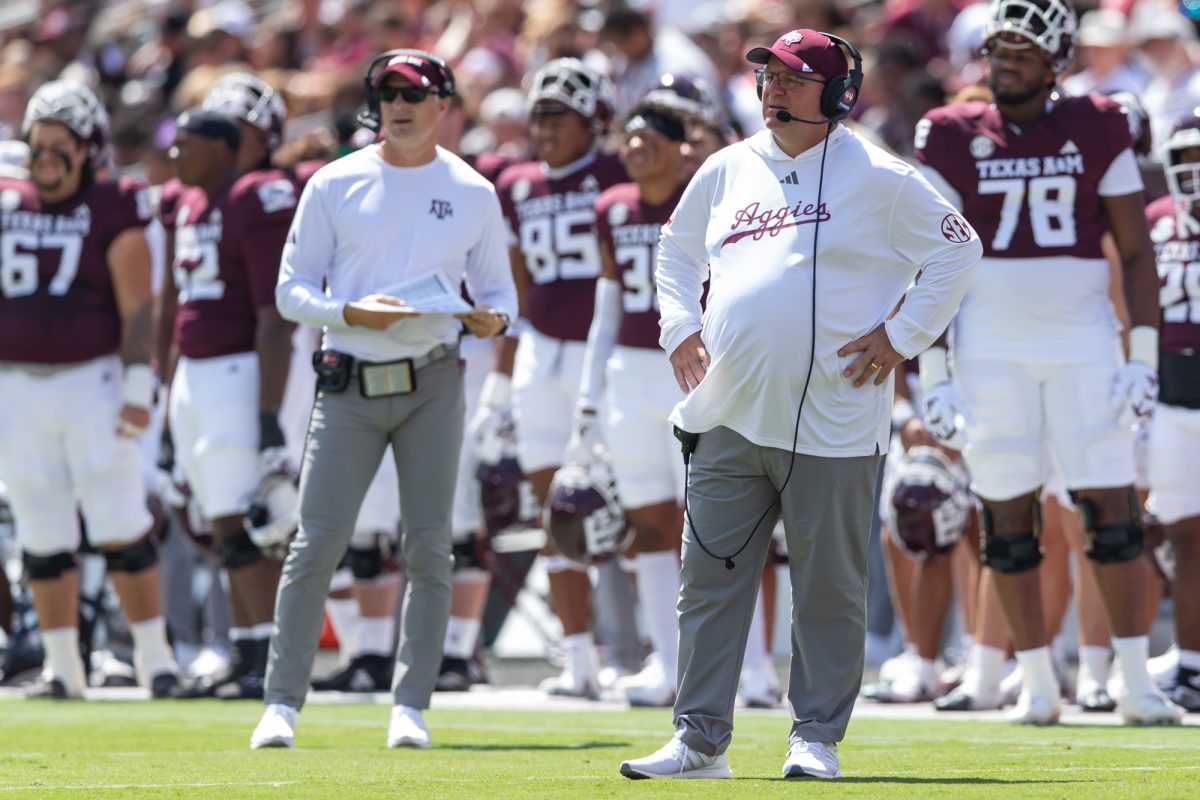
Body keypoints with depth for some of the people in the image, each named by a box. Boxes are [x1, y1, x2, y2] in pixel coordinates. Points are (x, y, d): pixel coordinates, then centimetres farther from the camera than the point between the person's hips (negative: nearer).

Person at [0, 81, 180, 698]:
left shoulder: (112, 212, -4)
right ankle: (61, 664, 12)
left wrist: (138, 387, -12)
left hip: (91, 381, -4)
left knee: (122, 528, -6)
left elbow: (138, 309, -5)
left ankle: (153, 655, 4)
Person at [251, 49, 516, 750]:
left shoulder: (473, 193, 8)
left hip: (434, 383, 1)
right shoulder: (334, 186, 4)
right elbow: (292, 290, 3)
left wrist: (494, 317, -9)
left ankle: (411, 707, 4)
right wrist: (352, 312, -15)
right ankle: (282, 705, -2)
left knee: (429, 548, -1)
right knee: (317, 544, -6)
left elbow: (498, 289, 15)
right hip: (350, 384, -1)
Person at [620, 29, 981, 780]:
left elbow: (958, 247, 1)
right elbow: (677, 251, 27)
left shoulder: (875, 177, -2)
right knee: (710, 579, 3)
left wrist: (902, 336, -4)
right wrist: (680, 327, 12)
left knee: (830, 589, 0)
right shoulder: (727, 170, 13)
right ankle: (700, 740, 7)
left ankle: (818, 738, 10)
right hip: (727, 420, 4)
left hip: (830, 427, -4)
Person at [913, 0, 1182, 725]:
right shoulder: (954, 140, 2)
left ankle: (1134, 680, 1)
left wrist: (1144, 358, -3)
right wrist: (935, 377, -2)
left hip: (1083, 344, 0)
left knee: (1114, 508, -4)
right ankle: (1037, 684, 10)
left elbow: (1137, 251, 5)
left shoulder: (1097, 132, 3)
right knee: (1008, 517, 1)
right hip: (990, 351, 0)